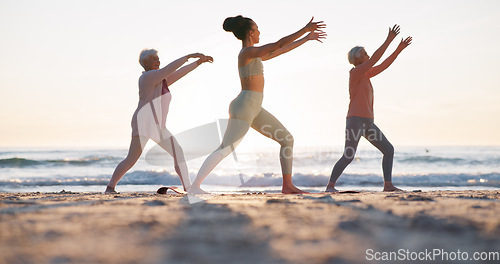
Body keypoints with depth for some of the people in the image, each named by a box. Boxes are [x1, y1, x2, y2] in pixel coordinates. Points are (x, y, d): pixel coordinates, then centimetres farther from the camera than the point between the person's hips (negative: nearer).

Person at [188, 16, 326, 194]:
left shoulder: (253, 55, 17)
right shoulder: (248, 52, -12)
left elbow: (280, 51, 26)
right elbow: (279, 44, -19)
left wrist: (306, 38, 30)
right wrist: (305, 29, -15)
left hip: (254, 110, 10)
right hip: (243, 107, -10)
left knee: (287, 139, 7)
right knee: (224, 150, -15)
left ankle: (288, 185, 7)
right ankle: (194, 186, -14)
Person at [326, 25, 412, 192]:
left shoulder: (365, 74, 18)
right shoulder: (355, 72, -7)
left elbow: (383, 66, 19)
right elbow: (375, 59, -16)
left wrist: (398, 50, 15)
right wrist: (388, 40, -14)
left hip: (367, 123, 9)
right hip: (355, 121, -9)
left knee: (389, 150, 5)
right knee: (348, 157, -15)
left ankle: (388, 185, 4)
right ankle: (330, 186, -5)